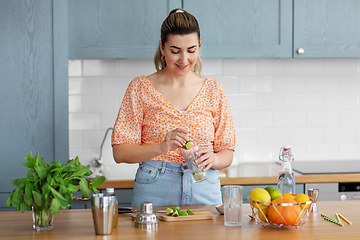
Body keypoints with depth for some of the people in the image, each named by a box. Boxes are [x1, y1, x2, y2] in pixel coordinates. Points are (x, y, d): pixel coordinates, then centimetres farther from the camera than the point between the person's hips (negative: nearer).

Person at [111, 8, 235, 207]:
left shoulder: (214, 91, 6)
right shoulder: (141, 88, 1)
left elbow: (227, 153, 8)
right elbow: (120, 152, -5)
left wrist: (213, 158, -15)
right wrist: (161, 147, -21)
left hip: (204, 193, 2)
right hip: (154, 193, -1)